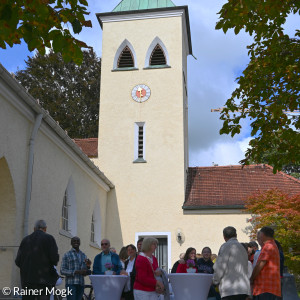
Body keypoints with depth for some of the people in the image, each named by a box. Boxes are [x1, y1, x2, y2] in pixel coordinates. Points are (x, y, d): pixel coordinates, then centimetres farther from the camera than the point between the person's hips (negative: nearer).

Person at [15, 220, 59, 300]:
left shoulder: (25, 240, 9)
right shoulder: (49, 238, -2)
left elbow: (18, 261, 7)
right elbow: (55, 258, -11)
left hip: (27, 279, 4)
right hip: (44, 279, -4)